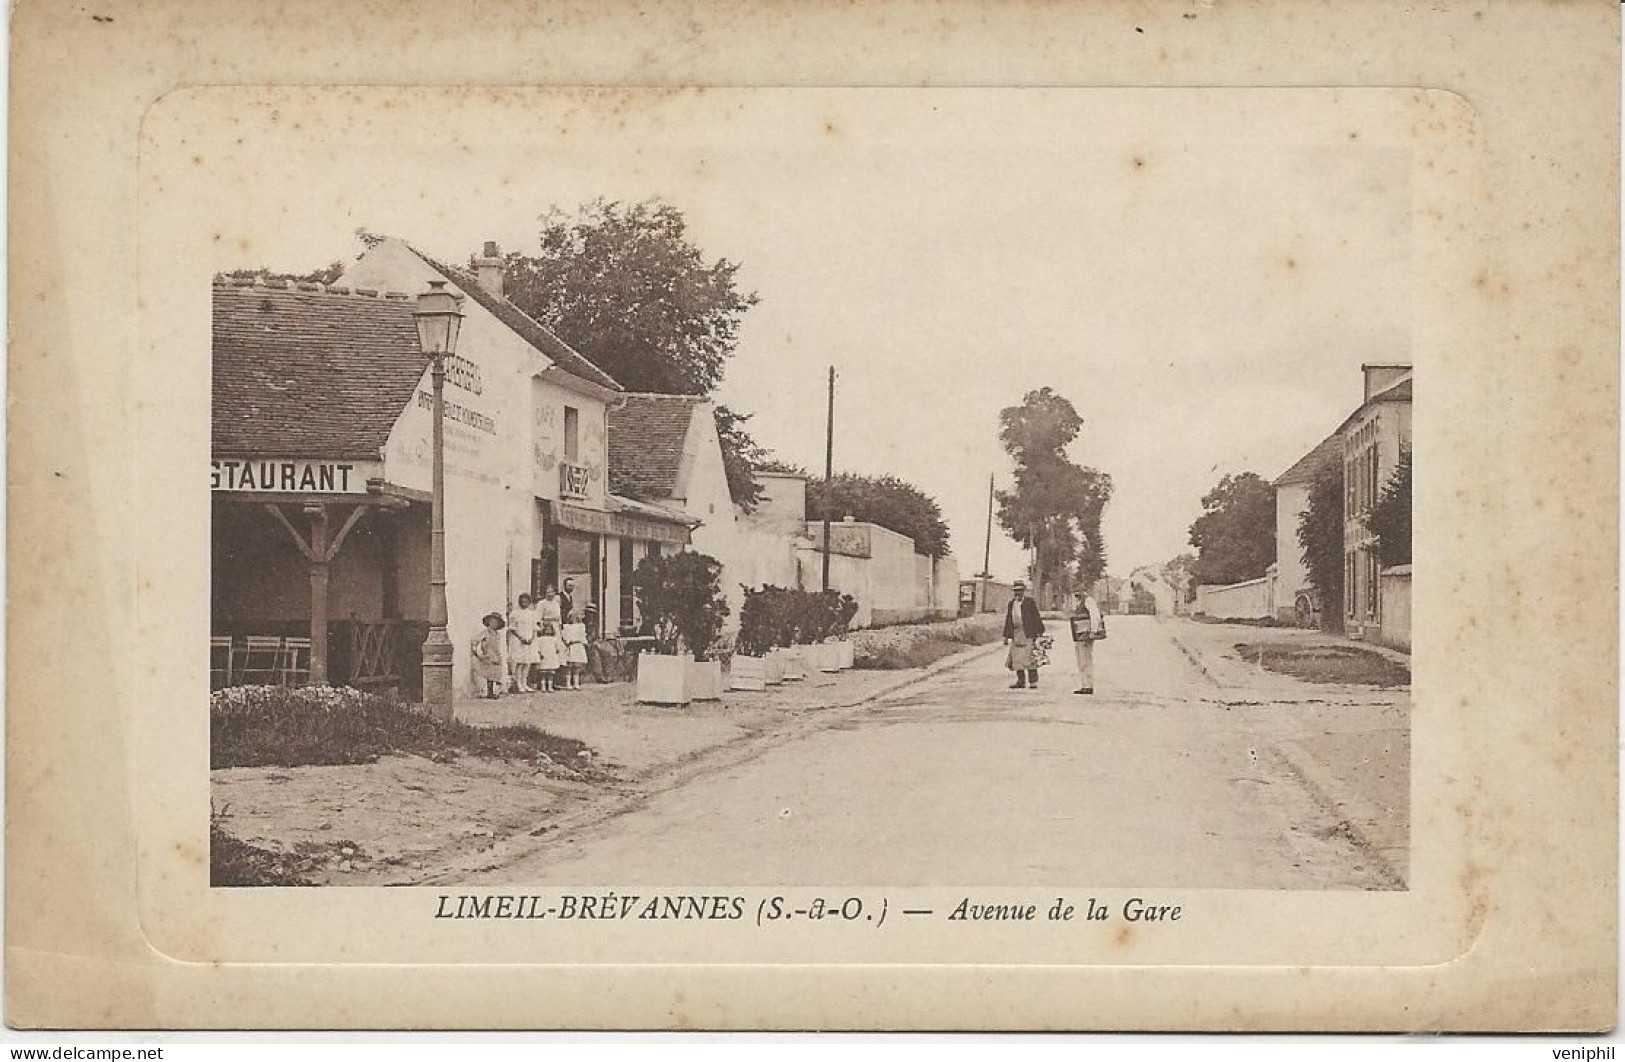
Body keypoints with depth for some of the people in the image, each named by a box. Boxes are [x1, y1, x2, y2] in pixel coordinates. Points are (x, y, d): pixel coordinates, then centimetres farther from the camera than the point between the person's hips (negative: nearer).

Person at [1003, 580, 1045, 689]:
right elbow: (1008, 620, 18)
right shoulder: (1011, 604, 16)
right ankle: (1021, 681, 8)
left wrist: (1039, 633, -7)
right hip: (1016, 634, 5)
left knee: (1029, 657, -11)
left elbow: (1036, 617, -1)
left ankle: (1033, 682, -9)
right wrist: (1006, 636, 15)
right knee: (1016, 658, 2)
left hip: (1028, 633, -5)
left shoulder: (1030, 602, 2)